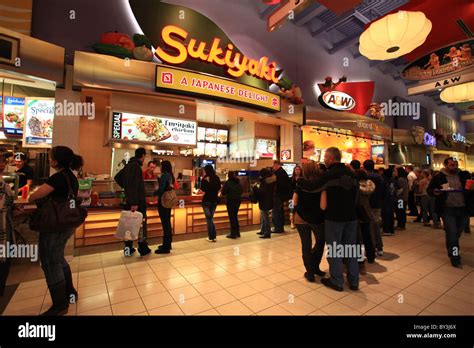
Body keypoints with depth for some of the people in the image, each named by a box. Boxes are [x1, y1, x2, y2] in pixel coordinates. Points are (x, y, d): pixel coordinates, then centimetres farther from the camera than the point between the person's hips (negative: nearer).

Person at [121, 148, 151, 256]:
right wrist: (134, 202, -26)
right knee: (141, 224, 1)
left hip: (129, 200, 9)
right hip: (138, 201, -9)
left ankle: (128, 248, 21)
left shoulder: (128, 165, 12)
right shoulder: (136, 166, -16)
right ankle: (143, 249, 9)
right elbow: (134, 185, -24)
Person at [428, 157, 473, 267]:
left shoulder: (464, 175, 7)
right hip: (448, 209, -4)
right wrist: (434, 192, -20)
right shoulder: (438, 177, -2)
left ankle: (452, 251, 37)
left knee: (457, 233, 16)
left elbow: (470, 188, 12)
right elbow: (429, 189, 3)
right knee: (452, 233, -5)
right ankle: (454, 256, 5)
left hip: (462, 209, 4)